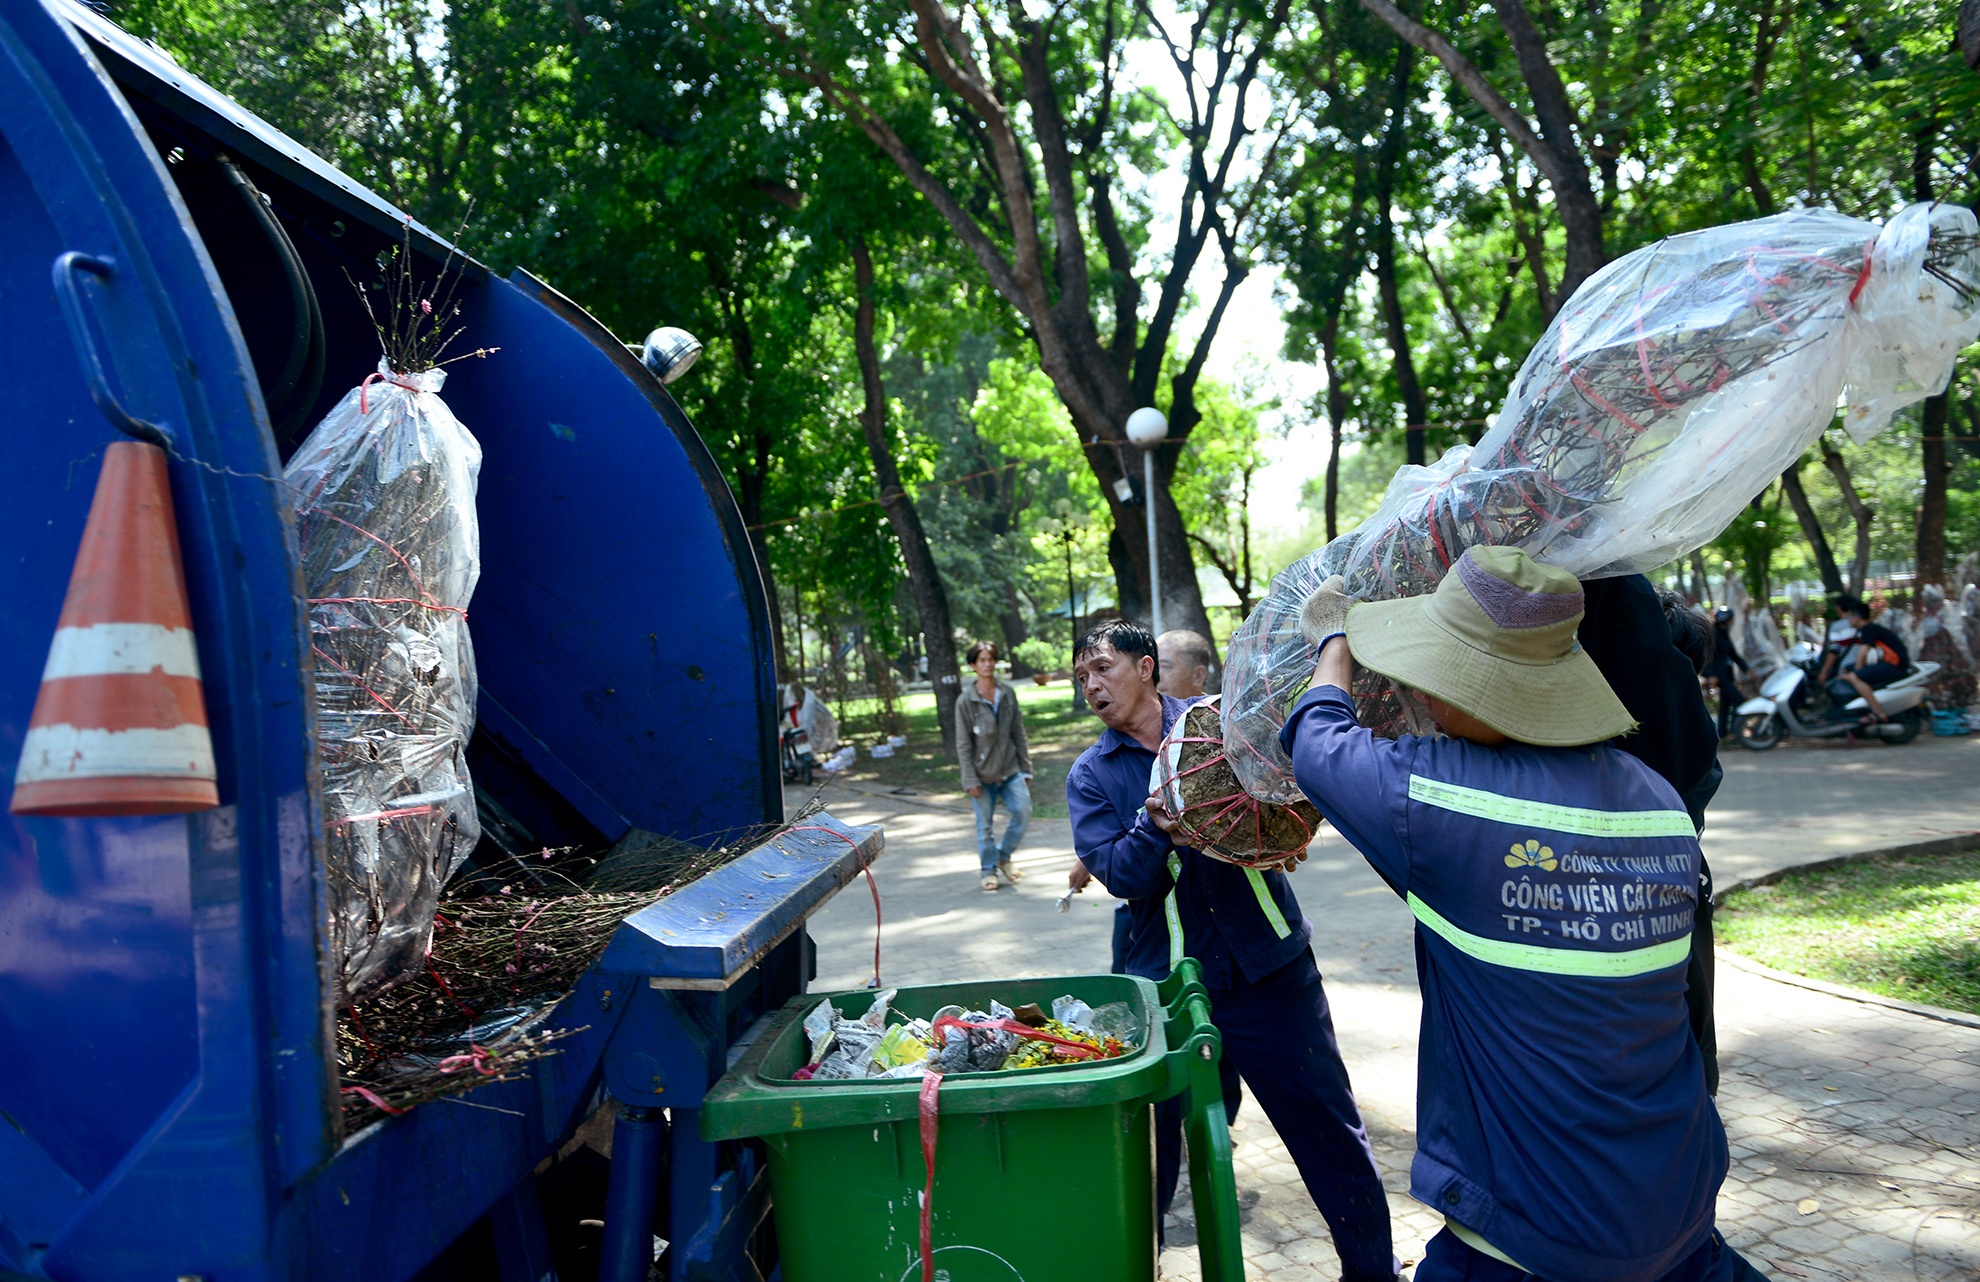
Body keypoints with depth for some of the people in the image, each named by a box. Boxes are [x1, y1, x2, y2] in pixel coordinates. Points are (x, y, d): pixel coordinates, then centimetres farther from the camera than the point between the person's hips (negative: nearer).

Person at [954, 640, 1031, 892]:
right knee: (984, 825, 4)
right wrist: (970, 780, -9)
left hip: (1010, 769, 3)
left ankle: (1004, 856, 14)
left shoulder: (1008, 694, 2)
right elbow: (963, 744, -6)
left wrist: (1025, 767, 5)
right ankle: (989, 870, 21)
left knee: (1022, 811, -9)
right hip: (983, 773, -3)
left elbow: (1019, 733, 7)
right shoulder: (965, 701, -8)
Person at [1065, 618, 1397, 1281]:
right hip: (1166, 977, 1)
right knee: (1148, 1132, 12)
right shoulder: (1090, 776, 2)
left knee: (1327, 1125, 9)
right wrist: (1155, 827, -25)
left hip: (1268, 964, 0)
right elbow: (1120, 873, -9)